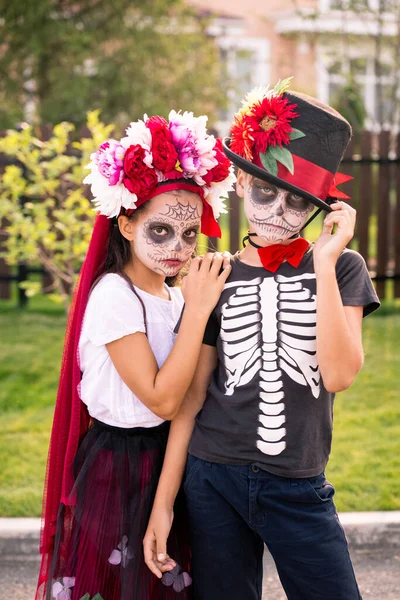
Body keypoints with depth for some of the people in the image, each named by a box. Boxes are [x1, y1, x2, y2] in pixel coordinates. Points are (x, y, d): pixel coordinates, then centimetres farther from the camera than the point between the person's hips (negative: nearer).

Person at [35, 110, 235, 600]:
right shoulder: (114, 296, -18)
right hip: (118, 465, -8)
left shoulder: (172, 296, 5)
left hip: (165, 458, 8)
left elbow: (191, 386, 6)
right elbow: (161, 399, -23)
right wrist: (198, 308, -23)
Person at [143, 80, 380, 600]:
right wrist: (163, 503, 1)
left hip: (299, 489, -1)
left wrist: (324, 264, -16)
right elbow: (192, 396, 3)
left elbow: (339, 374, -15)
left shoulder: (341, 269, 0)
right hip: (214, 481, 1)